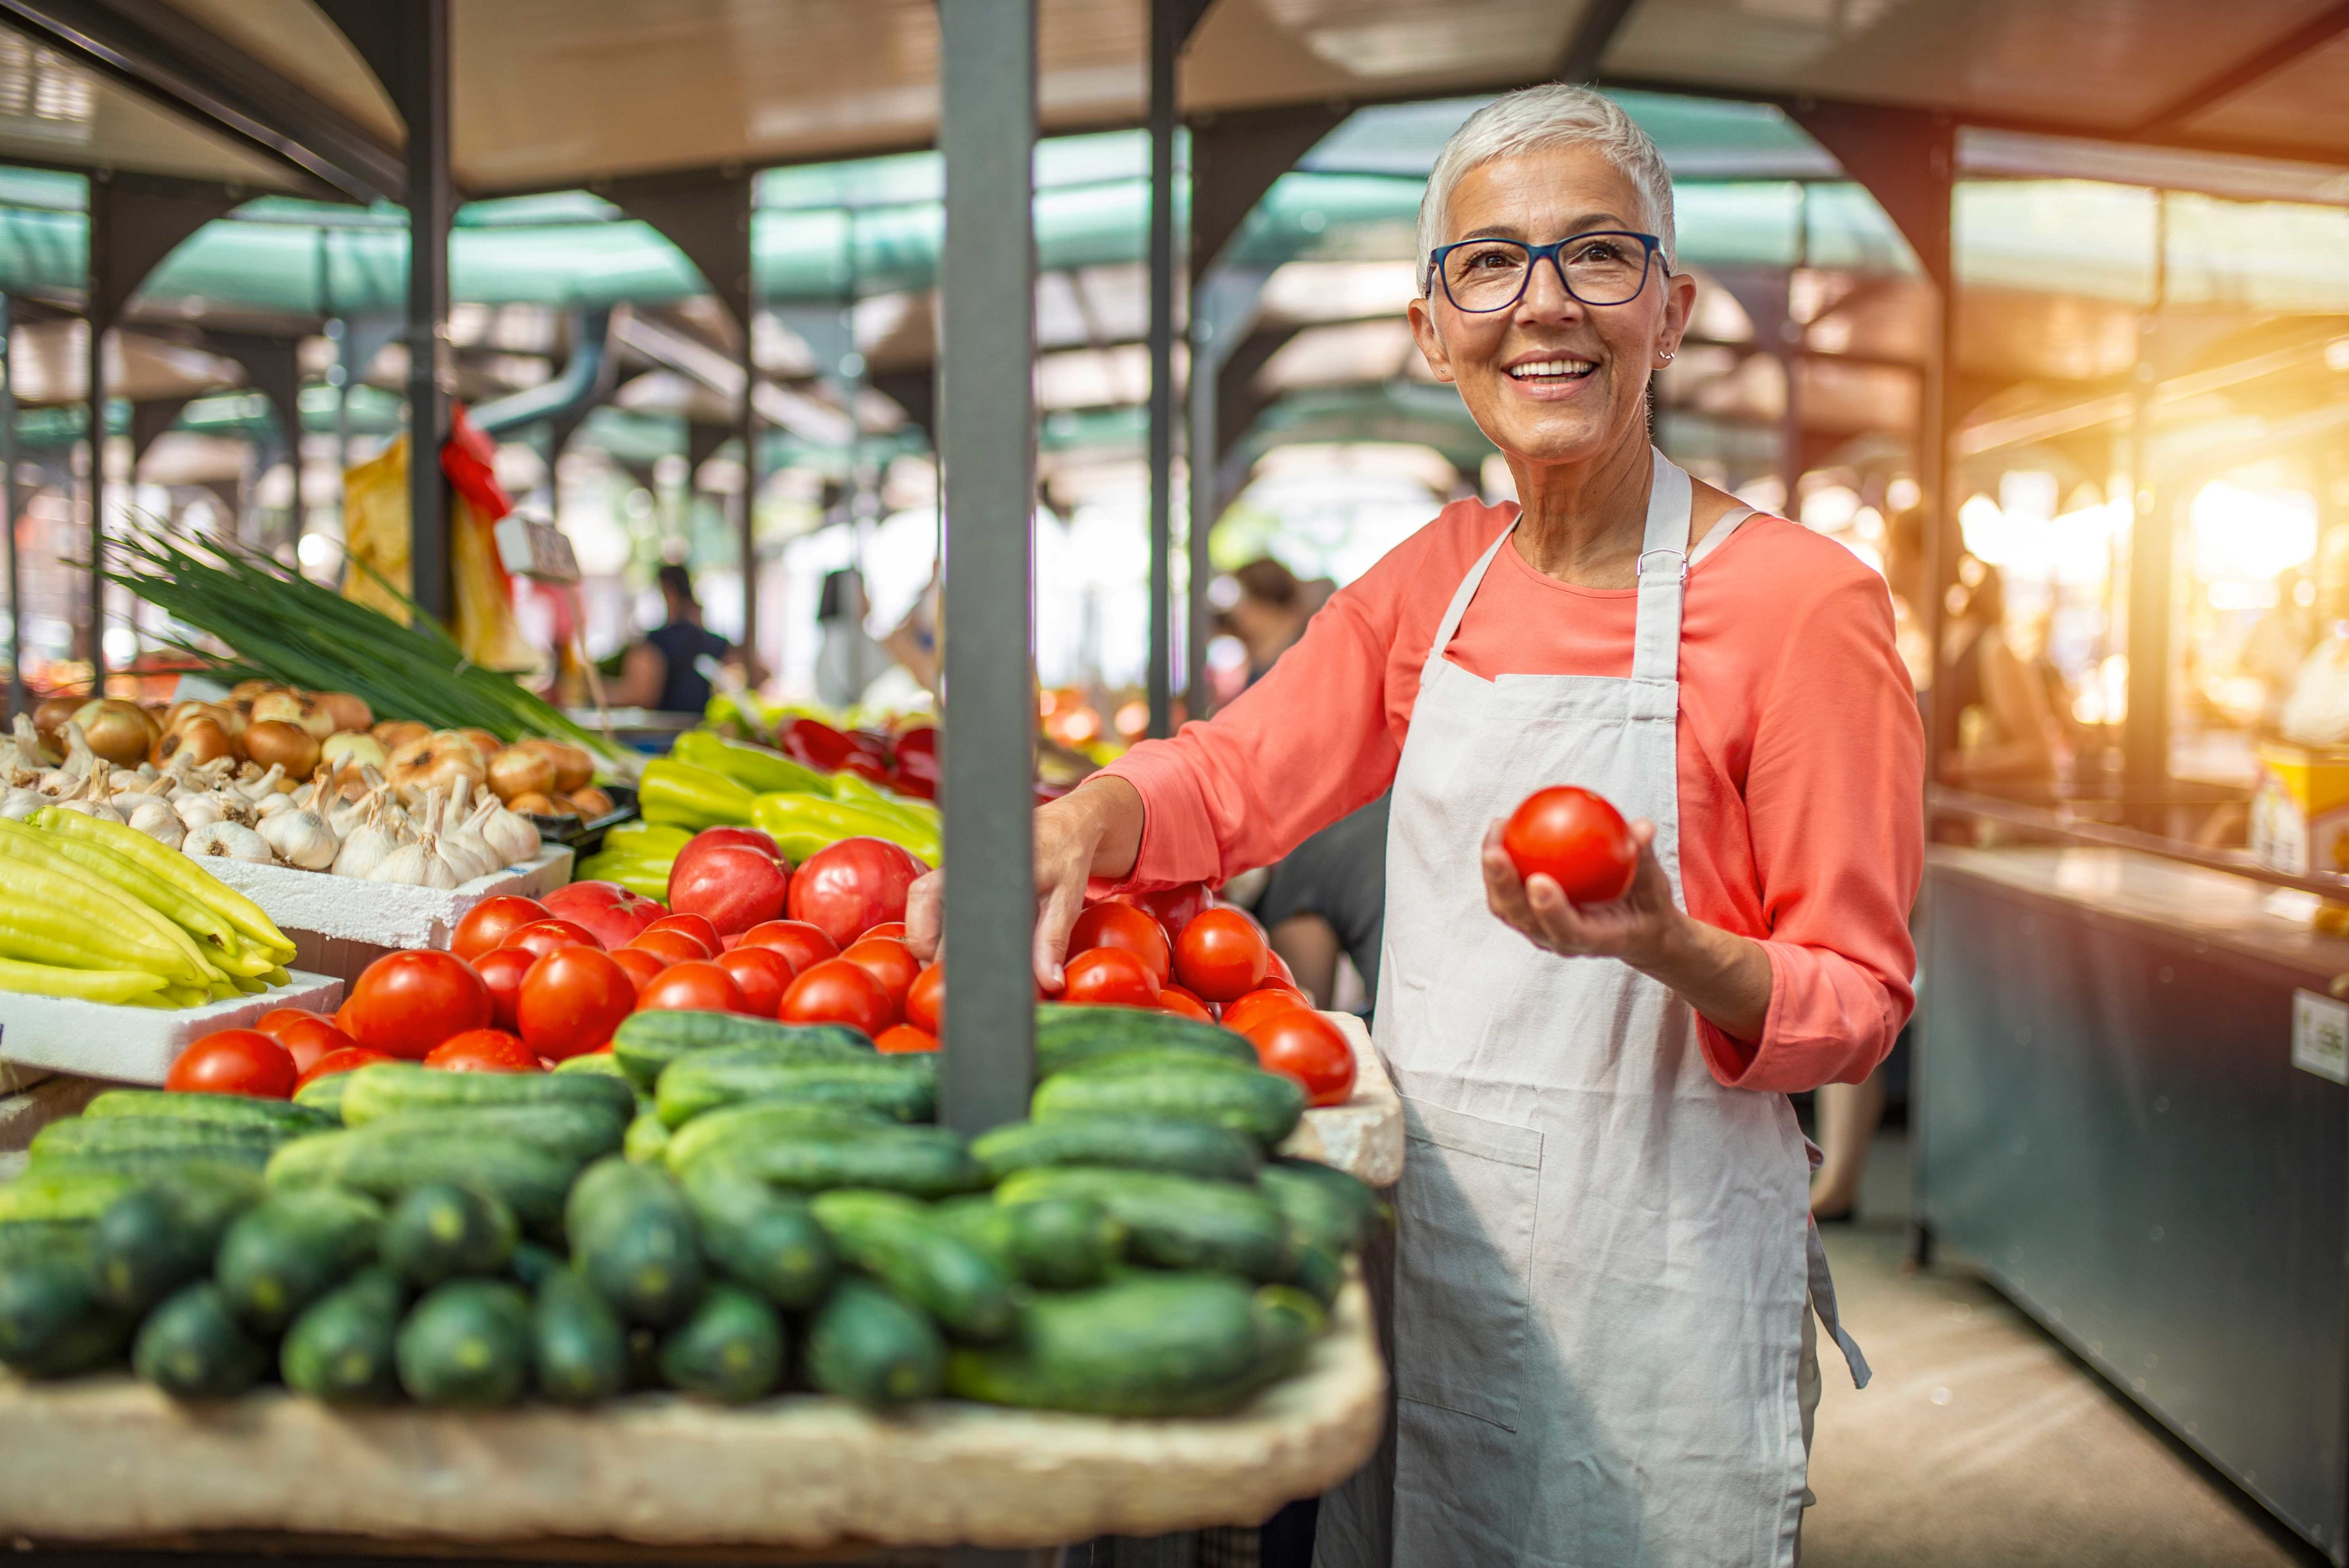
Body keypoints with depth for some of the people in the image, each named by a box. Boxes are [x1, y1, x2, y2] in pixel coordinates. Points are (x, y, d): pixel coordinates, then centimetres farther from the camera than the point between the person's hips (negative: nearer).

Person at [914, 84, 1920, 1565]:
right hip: (1423, 1248, 5)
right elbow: (1230, 778, 10)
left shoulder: (1800, 598, -12)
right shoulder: (1433, 581, 6)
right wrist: (1072, 827, -11)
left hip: (1651, 1284, -5)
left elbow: (1855, 1005, -9)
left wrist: (1669, 950, -29)